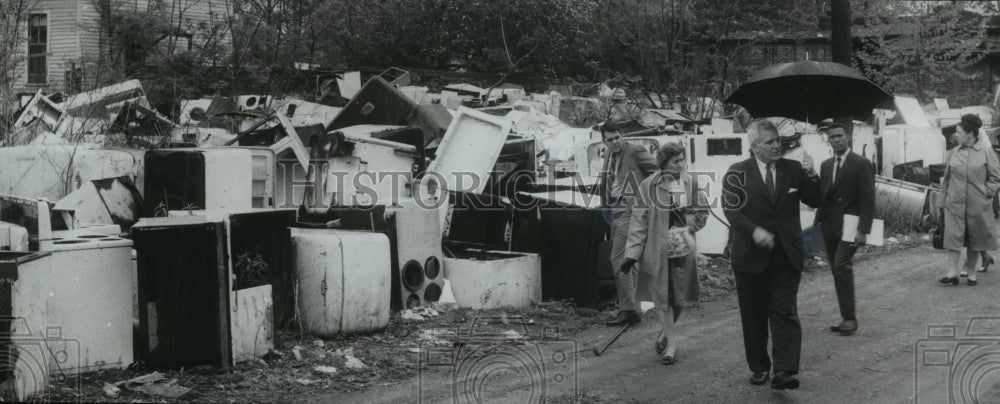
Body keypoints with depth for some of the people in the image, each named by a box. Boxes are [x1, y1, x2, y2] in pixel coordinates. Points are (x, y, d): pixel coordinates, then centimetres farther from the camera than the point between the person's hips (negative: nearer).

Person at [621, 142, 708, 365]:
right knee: (662, 296, 1)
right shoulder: (649, 186, -7)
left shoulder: (691, 184, 2)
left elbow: (702, 214, 12)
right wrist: (632, 253, -10)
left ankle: (665, 332, 32)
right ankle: (671, 342, 13)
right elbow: (639, 221, -6)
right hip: (658, 249, -3)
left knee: (680, 297, 7)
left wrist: (688, 219, -11)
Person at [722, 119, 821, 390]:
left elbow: (813, 201, 9)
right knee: (753, 316, 10)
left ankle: (784, 372, -10)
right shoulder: (737, 173, -3)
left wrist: (812, 181, -11)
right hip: (750, 255, -1)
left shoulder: (793, 169, 5)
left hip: (786, 255, 1)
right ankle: (759, 367, 23)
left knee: (785, 314, -6)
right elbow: (731, 210, -11)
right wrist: (754, 231, -26)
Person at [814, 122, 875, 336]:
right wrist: (818, 222, 9)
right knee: (838, 271, 7)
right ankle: (847, 317, 13)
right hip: (829, 226, 6)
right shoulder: (826, 165, 15)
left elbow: (868, 199, -9)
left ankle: (850, 317, -13)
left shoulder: (861, 164, -4)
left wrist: (863, 230, -16)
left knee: (841, 266, -18)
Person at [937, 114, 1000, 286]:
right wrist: (942, 200, 9)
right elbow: (946, 178, 12)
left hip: (977, 206, -2)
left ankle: (971, 273, 19)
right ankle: (952, 273, -4)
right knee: (953, 236, -6)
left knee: (974, 240, 8)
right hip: (954, 204, 2)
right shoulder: (953, 153, 6)